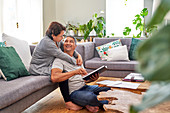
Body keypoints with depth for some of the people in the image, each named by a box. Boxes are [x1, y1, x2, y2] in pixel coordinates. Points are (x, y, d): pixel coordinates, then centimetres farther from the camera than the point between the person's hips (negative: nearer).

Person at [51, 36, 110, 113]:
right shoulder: (60, 59, -5)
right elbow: (54, 78, -24)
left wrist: (92, 79, -6)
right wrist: (75, 72, -28)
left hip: (84, 87, 7)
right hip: (73, 92, -7)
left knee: (108, 90, -11)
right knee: (90, 97, -35)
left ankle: (87, 105, -5)